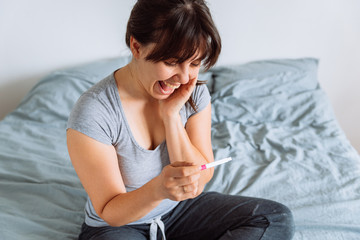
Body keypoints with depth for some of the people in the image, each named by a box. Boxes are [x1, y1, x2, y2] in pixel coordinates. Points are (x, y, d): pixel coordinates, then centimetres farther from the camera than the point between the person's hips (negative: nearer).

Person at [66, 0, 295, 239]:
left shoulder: (195, 93, -10)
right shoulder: (93, 114, -25)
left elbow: (201, 179, -10)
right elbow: (110, 213, -18)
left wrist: (171, 115, -23)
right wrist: (157, 189, -40)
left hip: (181, 210, 5)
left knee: (276, 218, -11)